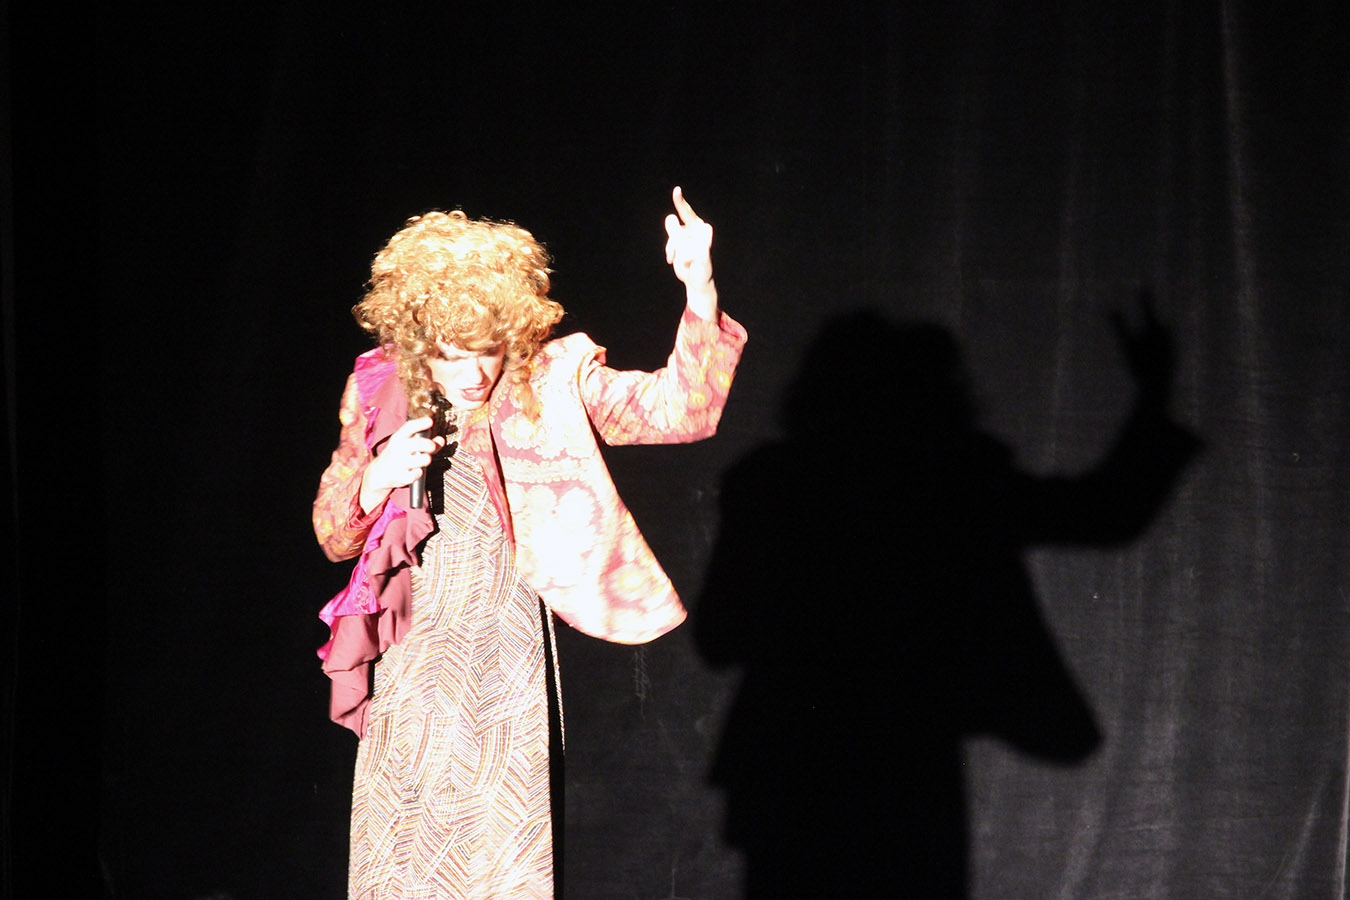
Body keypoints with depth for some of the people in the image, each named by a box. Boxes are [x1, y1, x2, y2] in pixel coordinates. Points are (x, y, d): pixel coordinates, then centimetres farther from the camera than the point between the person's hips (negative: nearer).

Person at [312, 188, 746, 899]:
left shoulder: (553, 382, -2)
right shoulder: (380, 389, 5)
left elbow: (681, 411, -13)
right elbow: (333, 537, 13)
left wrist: (699, 290, -26)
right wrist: (376, 480, -9)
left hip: (507, 664, -2)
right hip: (413, 668, 2)